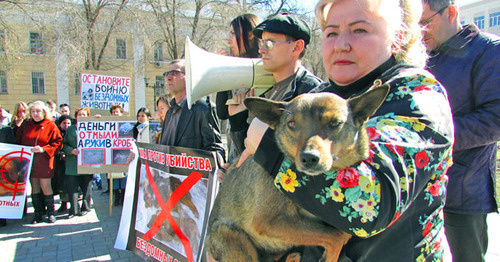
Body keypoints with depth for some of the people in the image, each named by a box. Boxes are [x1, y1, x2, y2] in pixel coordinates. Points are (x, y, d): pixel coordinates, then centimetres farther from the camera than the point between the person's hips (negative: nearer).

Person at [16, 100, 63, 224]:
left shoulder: (51, 126, -2)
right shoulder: (26, 125, 10)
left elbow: (58, 143, -6)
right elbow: (18, 141, 16)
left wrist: (43, 149, -17)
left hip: (44, 161, -4)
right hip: (29, 161, 4)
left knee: (45, 187, -2)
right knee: (34, 187, 8)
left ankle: (50, 212, 12)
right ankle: (37, 213, 16)